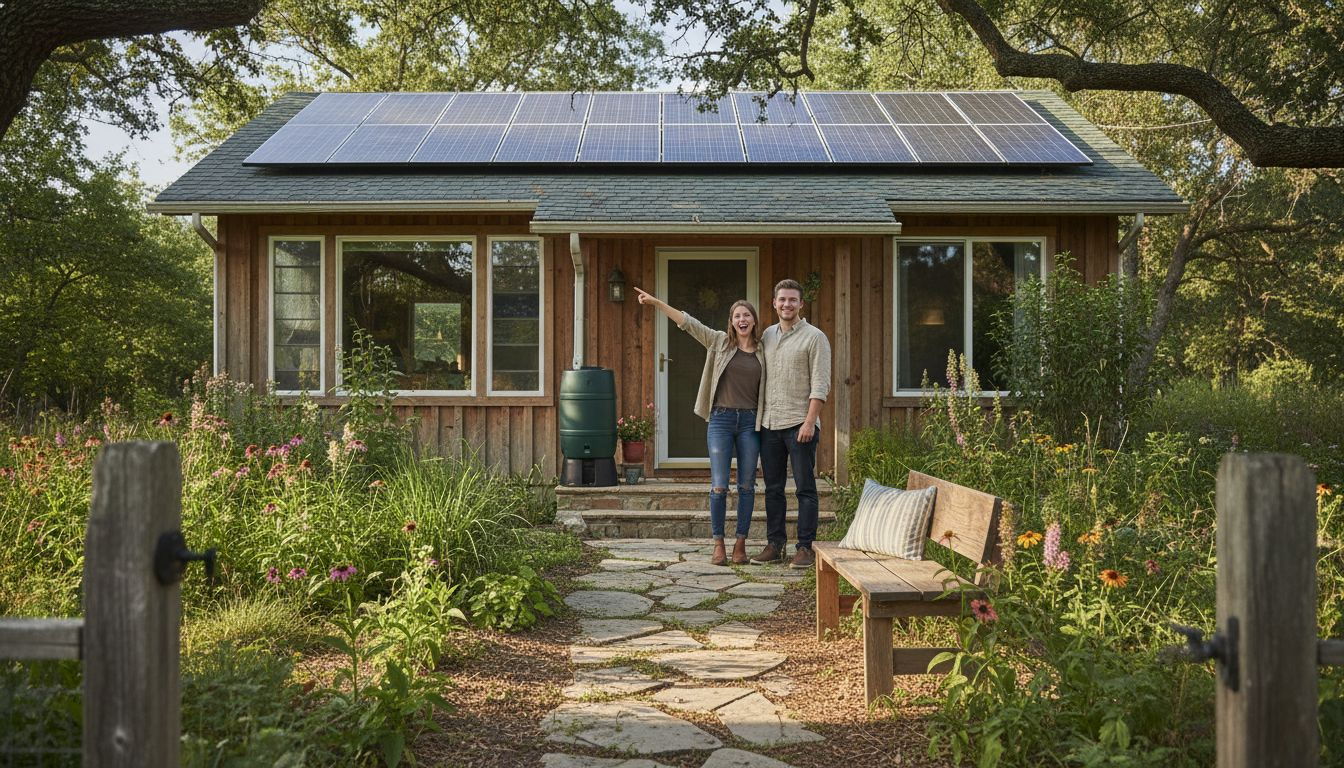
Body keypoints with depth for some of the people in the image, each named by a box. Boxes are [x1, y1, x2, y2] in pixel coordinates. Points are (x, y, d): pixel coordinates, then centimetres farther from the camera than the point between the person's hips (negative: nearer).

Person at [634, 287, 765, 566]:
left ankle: (741, 544, 14)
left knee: (747, 486, 4)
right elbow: (688, 322, -3)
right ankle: (718, 545, 6)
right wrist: (657, 302, -9)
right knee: (719, 486, -4)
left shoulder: (763, 351, 8)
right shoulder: (719, 342, 4)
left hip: (750, 422, 2)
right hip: (721, 419, -2)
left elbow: (766, 389, 14)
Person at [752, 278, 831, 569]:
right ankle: (775, 544, 17)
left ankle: (805, 547, 3)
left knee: (805, 489, -2)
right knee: (773, 488, 9)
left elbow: (820, 384, -9)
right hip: (769, 424, 6)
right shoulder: (767, 335, 14)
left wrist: (810, 421, -17)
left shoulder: (814, 337, -3)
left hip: (799, 423, -6)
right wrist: (758, 418, 12)